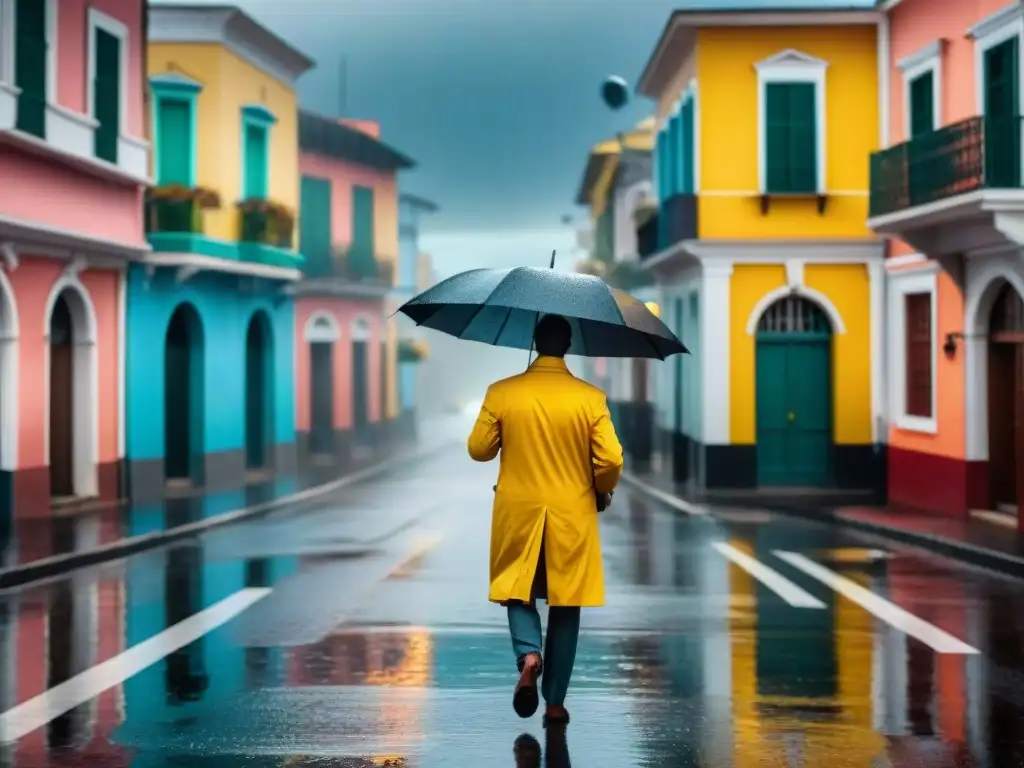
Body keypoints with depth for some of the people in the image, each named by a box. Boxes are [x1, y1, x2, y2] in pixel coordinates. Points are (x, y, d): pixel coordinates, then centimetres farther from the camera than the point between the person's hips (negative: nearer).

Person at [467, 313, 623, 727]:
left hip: (518, 512, 0)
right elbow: (611, 462, -11)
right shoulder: (591, 398, -8)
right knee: (564, 606, 9)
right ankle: (555, 702, 11)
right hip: (572, 516, 0)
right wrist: (601, 493, 9)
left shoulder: (501, 392, -6)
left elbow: (478, 450, 1)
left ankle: (528, 654, -12)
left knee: (519, 592, 17)